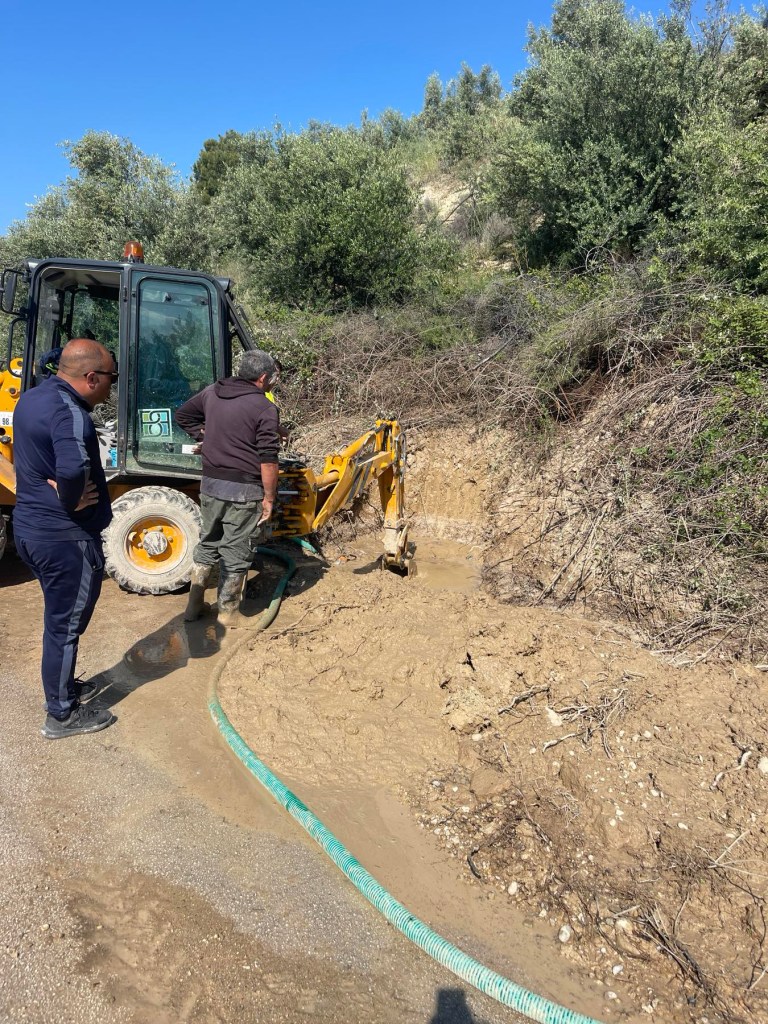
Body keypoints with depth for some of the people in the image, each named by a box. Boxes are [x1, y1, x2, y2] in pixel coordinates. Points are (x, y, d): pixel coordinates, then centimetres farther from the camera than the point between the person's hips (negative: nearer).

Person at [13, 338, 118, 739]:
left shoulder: (33, 396, 7)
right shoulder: (68, 412, -25)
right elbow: (73, 469, -43)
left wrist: (52, 489, 8)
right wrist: (71, 501, -24)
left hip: (30, 526, 9)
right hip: (66, 537, -9)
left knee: (59, 617, 24)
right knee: (66, 625, 6)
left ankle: (62, 686, 42)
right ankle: (62, 715, 21)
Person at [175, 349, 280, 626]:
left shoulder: (212, 393, 7)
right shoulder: (265, 408, -13)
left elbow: (182, 415, 21)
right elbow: (268, 460, -16)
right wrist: (269, 498, -9)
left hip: (210, 484, 6)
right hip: (244, 490, -6)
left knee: (208, 543, 21)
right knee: (236, 552, 7)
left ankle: (194, 606, 27)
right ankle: (228, 613, 19)